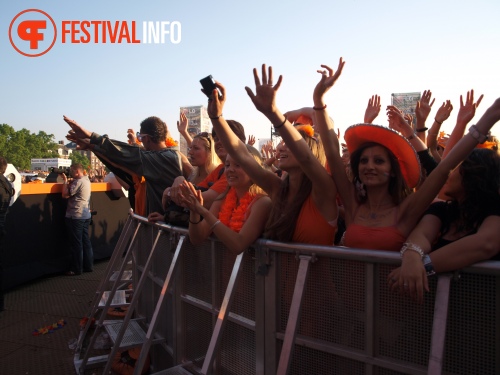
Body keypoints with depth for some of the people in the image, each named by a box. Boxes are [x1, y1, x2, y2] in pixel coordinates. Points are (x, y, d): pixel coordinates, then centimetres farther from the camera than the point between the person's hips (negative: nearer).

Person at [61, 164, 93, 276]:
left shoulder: (78, 182, -16)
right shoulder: (86, 180, 12)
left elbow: (65, 195, -16)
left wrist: (65, 180, -7)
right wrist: (67, 180, 5)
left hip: (76, 216, -9)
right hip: (86, 215, 9)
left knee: (76, 243, -1)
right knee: (85, 241, 13)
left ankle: (76, 269, 6)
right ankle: (88, 266, 18)